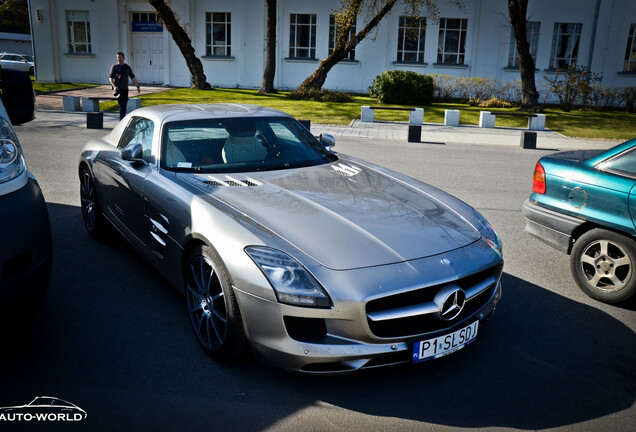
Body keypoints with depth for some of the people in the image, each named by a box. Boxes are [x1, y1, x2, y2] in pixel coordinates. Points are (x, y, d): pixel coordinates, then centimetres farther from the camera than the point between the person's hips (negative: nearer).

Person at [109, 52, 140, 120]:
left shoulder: (127, 67, 12)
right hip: (118, 89, -4)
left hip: (125, 89, 4)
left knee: (124, 106, 7)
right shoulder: (114, 67, 2)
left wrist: (138, 86, 4)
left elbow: (133, 77, 13)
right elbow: (110, 78, -3)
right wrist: (114, 86, -19)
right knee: (121, 106, -14)